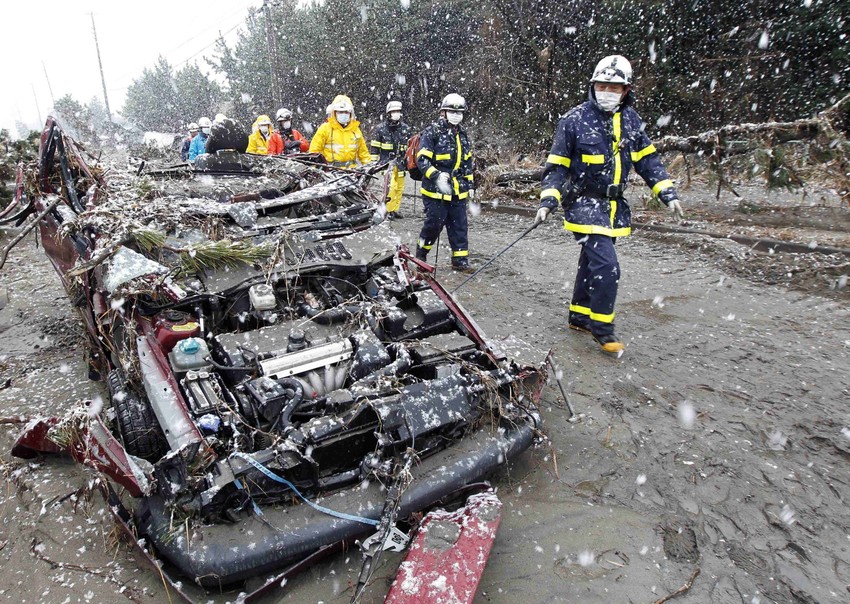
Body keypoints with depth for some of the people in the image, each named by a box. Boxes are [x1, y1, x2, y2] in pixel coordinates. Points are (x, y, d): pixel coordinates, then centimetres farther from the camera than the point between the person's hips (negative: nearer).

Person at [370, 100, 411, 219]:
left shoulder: (405, 128, 8)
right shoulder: (381, 129, -1)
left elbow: (410, 147, 16)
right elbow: (375, 147, 2)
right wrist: (374, 162, -1)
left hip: (401, 162, 4)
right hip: (387, 162, -4)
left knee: (399, 187, 7)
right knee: (391, 185, -17)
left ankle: (395, 209, 18)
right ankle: (389, 210, -8)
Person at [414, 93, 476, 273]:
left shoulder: (462, 135, 16)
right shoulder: (431, 133, -8)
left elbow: (467, 163, 23)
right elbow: (422, 160, -13)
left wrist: (470, 185, 19)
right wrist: (436, 175, -27)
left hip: (458, 192, 7)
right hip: (436, 190, -6)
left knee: (459, 226, 6)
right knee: (433, 225, -2)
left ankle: (460, 260, 14)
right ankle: (421, 255, 19)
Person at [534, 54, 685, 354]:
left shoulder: (631, 119, 7)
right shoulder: (575, 120, -10)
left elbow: (647, 159, 12)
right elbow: (557, 165, -7)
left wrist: (668, 193, 5)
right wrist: (548, 201, -17)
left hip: (614, 206, 6)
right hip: (585, 205, -6)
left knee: (591, 263, 16)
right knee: (607, 266, -15)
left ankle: (579, 315, 31)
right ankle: (601, 328, 0)